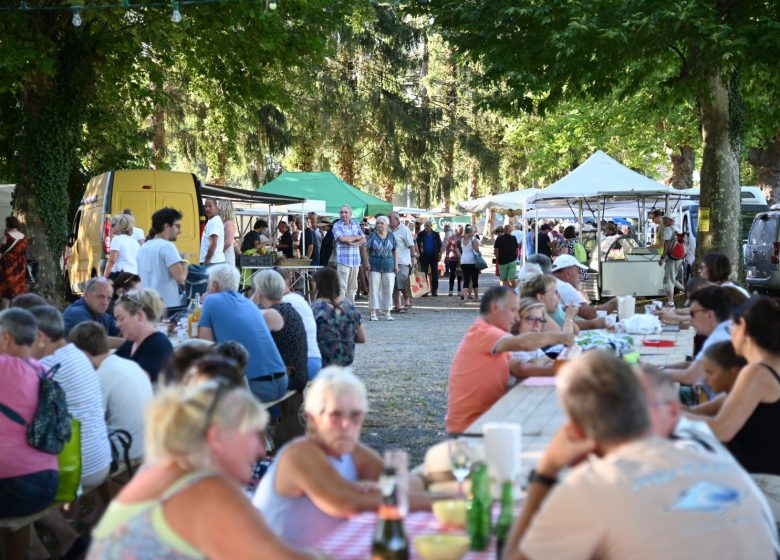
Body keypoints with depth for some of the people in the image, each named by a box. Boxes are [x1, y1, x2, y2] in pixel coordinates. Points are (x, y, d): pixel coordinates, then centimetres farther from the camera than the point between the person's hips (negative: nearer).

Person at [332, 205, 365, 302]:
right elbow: (342, 238, -17)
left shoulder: (356, 224, 13)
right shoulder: (337, 225, -1)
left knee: (353, 287, 9)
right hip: (343, 259, -5)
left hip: (355, 260, 5)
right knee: (342, 286, -8)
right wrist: (356, 237, -3)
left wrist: (353, 243, -10)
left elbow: (363, 240, 9)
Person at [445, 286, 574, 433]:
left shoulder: (492, 335, 14)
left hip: (485, 415, 9)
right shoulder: (482, 333, -18)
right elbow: (524, 343, -32)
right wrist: (557, 337, -17)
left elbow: (517, 369, 7)